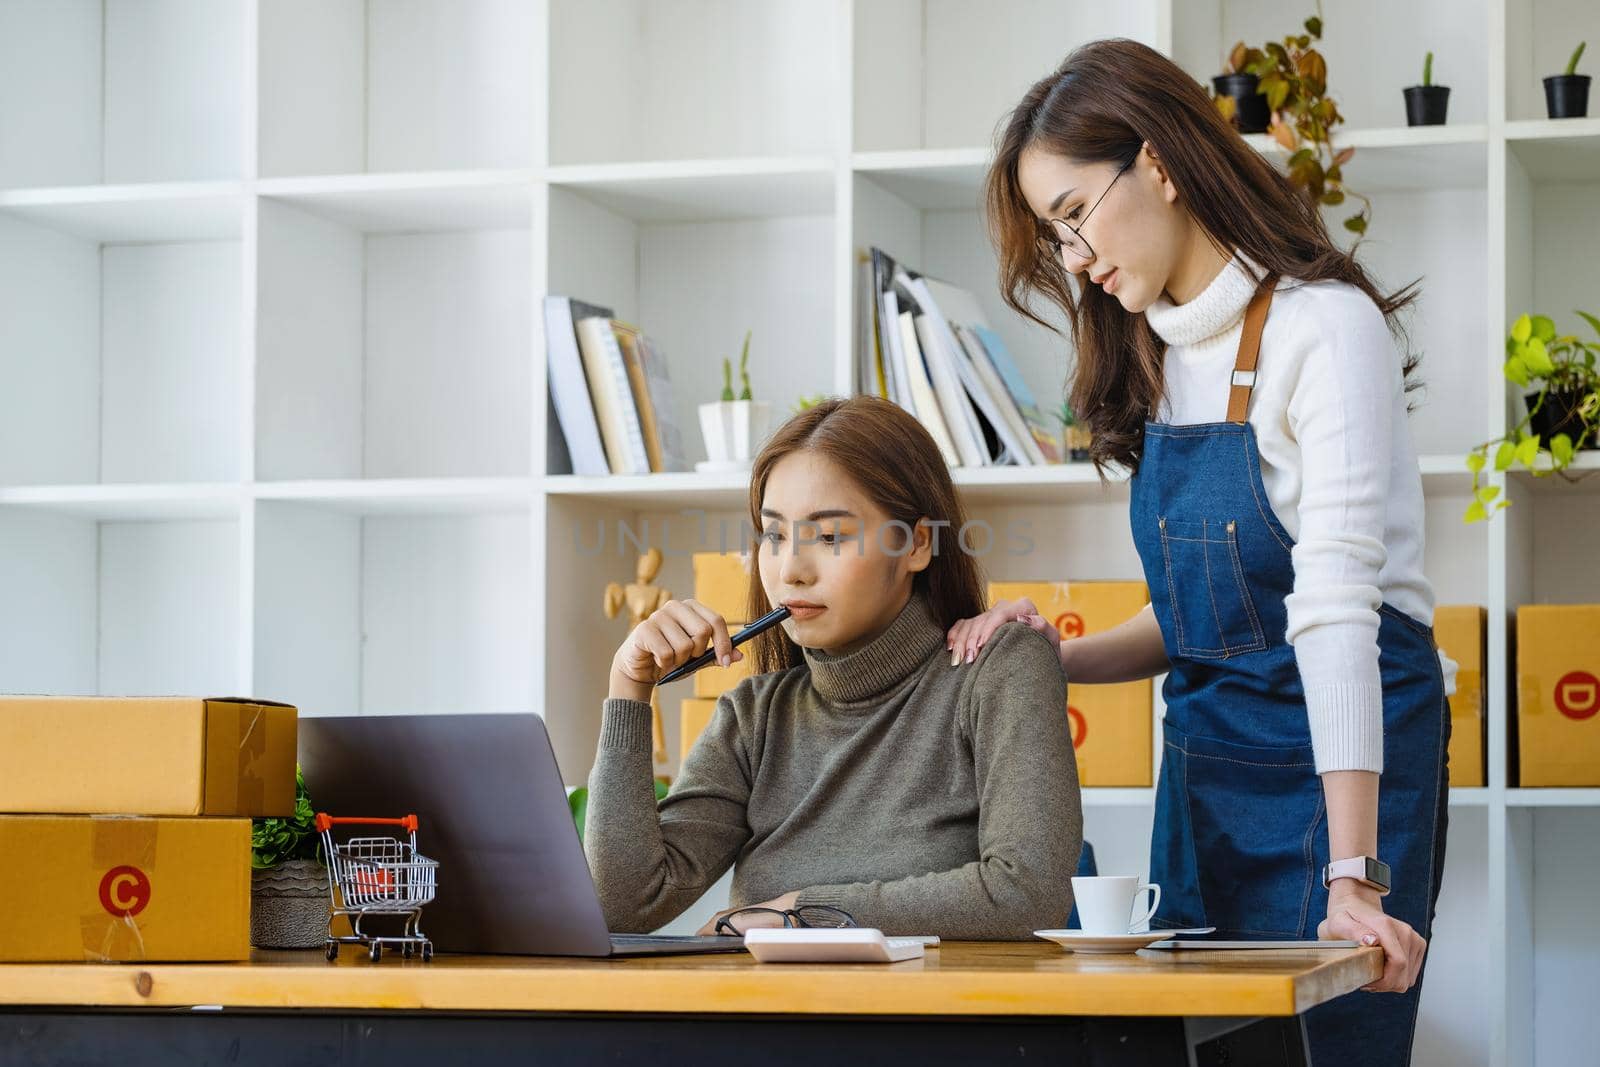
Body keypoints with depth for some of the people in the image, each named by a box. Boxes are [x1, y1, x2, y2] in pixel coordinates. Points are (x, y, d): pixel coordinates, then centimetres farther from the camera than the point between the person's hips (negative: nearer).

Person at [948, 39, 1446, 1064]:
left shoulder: (1324, 327, -14)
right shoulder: (1160, 358, 9)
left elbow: (1333, 601, -24)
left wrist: (1353, 876, -30)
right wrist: (1059, 661, -5)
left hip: (1344, 758, -7)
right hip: (1203, 767, 7)